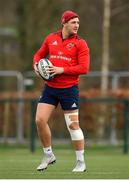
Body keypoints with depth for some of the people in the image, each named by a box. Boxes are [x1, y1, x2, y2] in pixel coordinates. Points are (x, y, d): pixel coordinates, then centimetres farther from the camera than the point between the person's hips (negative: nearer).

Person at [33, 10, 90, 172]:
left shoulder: (80, 44, -4)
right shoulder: (50, 39, 7)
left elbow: (84, 68, -12)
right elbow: (39, 54, 22)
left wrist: (62, 70, -18)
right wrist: (36, 64, 0)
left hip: (69, 89, -4)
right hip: (50, 87, 4)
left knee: (73, 124, -4)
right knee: (40, 120, -4)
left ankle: (81, 162, 7)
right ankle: (48, 155, 14)